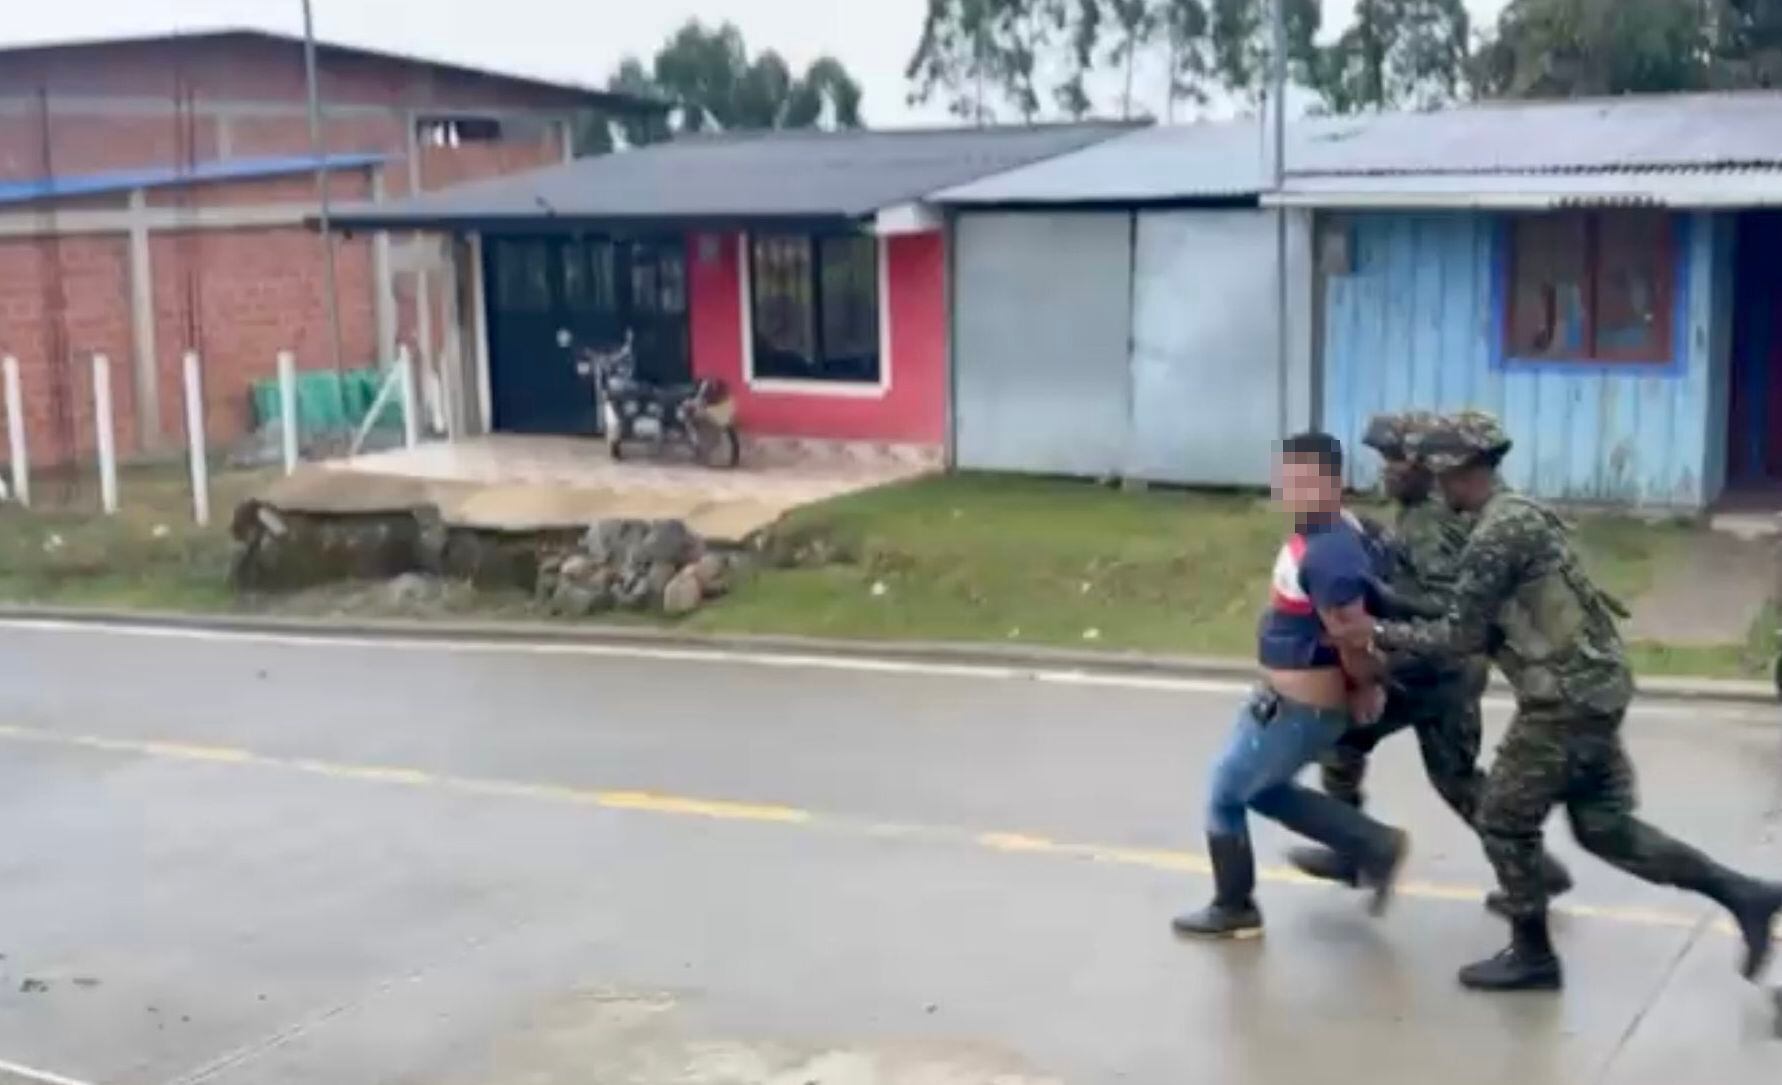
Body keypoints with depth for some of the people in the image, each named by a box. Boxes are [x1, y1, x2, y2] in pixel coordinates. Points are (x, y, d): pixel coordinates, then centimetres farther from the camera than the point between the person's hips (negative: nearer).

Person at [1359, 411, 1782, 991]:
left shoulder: (1496, 535, -18)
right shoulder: (1521, 513, 14)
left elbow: (1462, 636, -15)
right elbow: (1491, 628, 18)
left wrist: (1380, 634, -6)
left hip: (1566, 698, -10)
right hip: (1591, 686, 10)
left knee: (1504, 820, 5)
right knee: (1603, 826, 15)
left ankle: (1531, 956, 16)